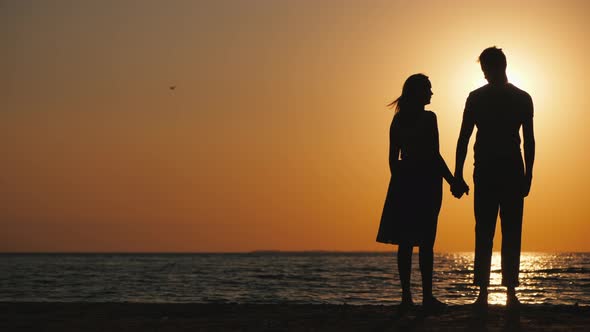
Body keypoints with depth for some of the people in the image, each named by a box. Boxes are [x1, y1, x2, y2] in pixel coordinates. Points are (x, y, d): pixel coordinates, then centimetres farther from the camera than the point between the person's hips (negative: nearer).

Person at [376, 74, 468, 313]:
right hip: (426, 181, -6)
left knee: (405, 241, 5)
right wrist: (453, 181, -8)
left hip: (403, 182, 6)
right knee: (426, 242, -4)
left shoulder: (398, 119, 9)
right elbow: (434, 156, -13)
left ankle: (406, 296, 4)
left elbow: (393, 158, 11)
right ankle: (427, 297, -4)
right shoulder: (428, 118, -9)